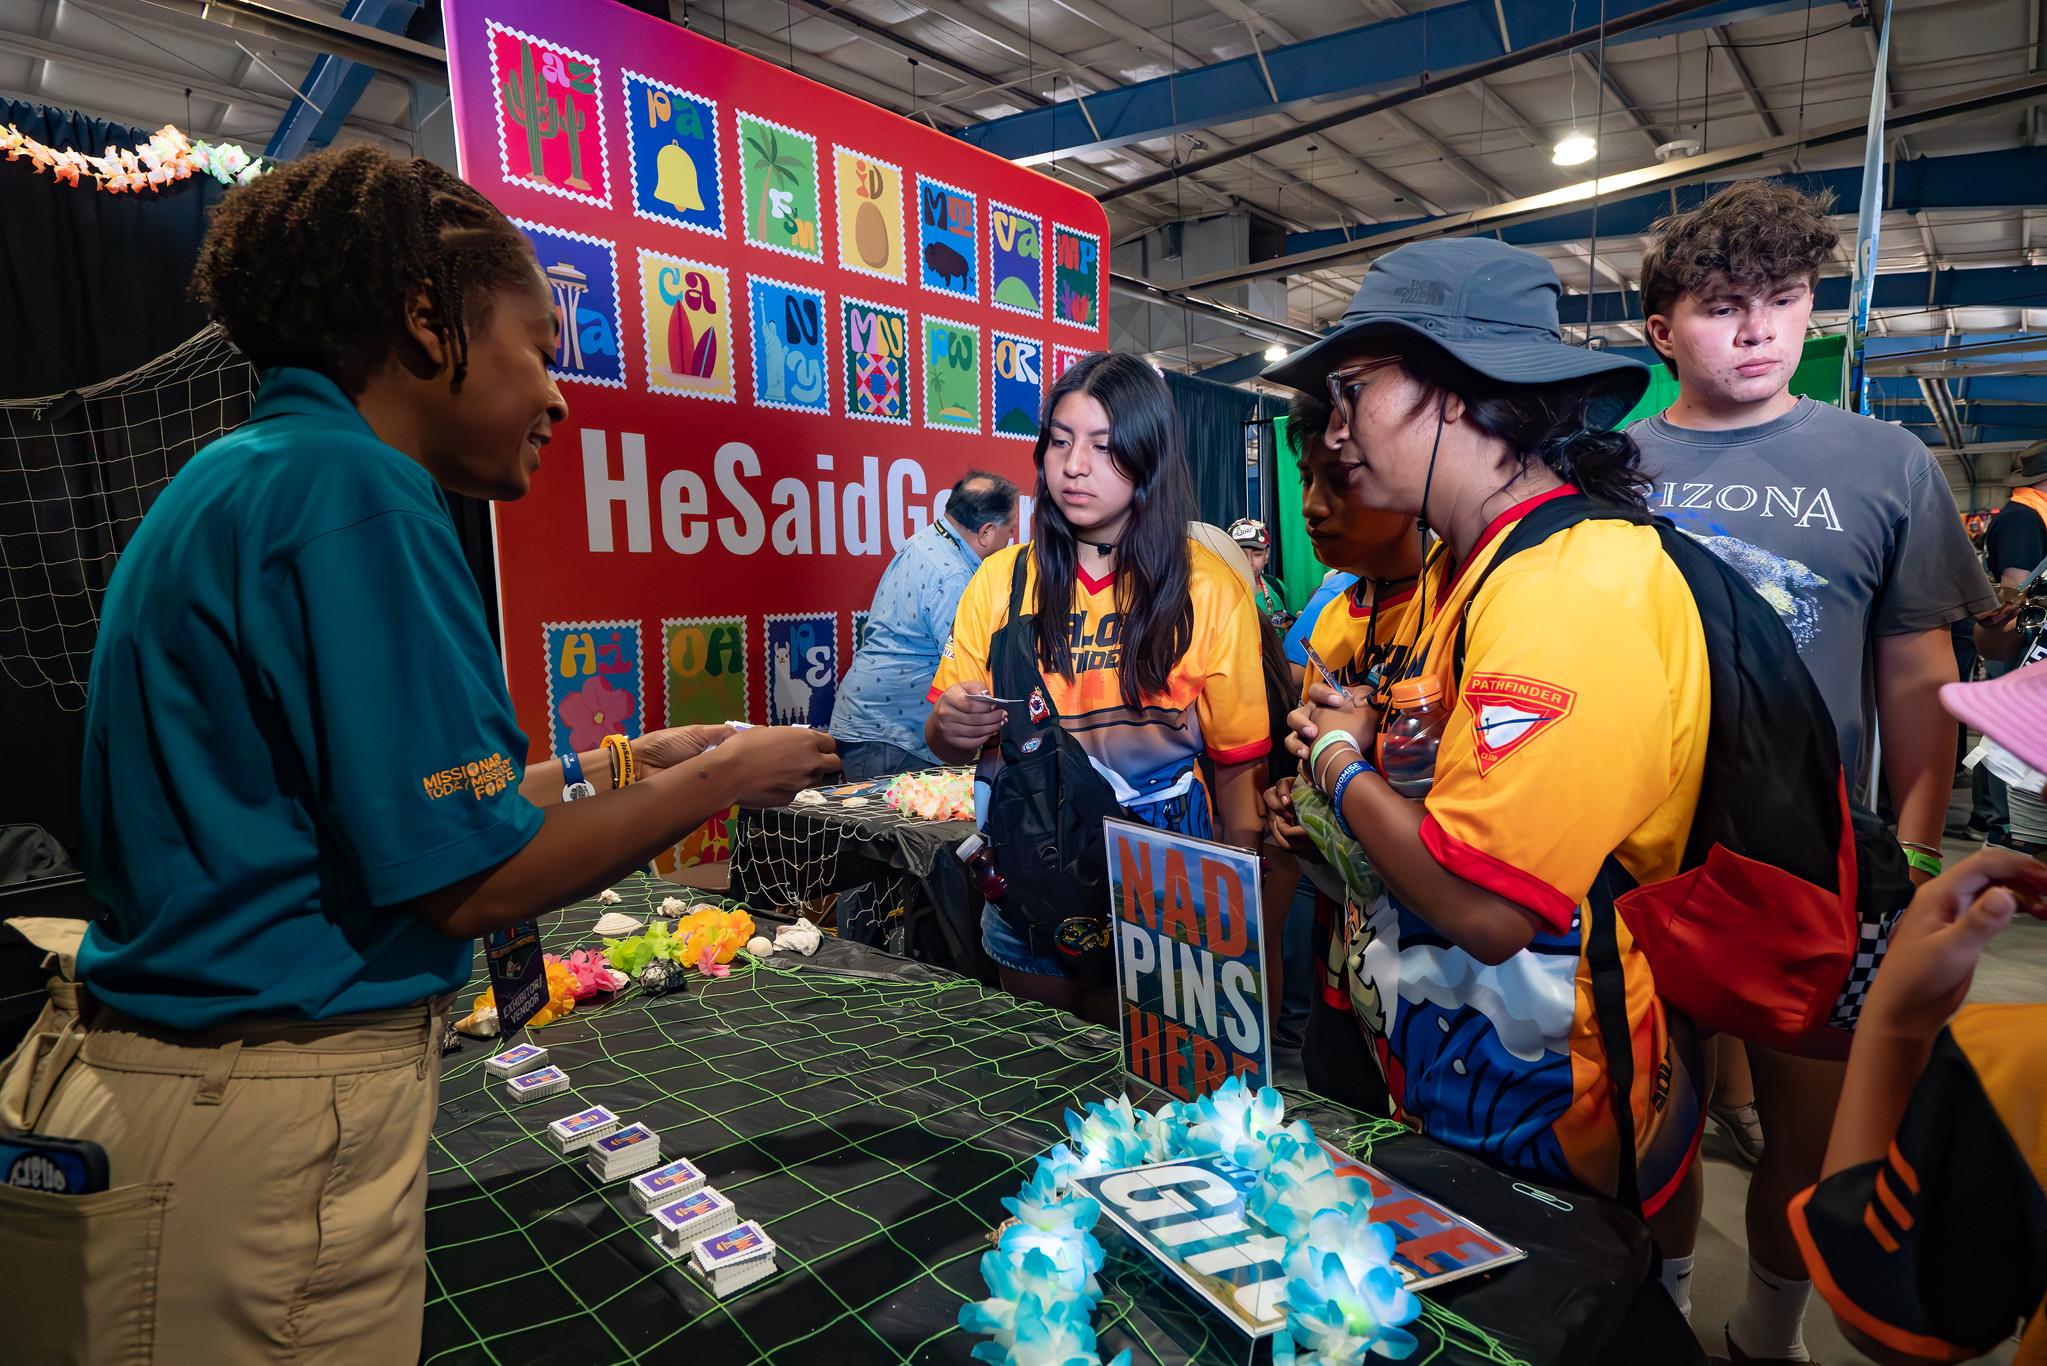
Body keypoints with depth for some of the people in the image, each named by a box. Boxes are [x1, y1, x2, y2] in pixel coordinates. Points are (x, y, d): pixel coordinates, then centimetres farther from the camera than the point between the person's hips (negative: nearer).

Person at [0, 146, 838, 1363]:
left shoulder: (247, 474, 10)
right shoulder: (350, 489, -20)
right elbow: (468, 881, -22)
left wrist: (620, 766, 11)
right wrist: (718, 782, -10)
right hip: (269, 1123, -9)